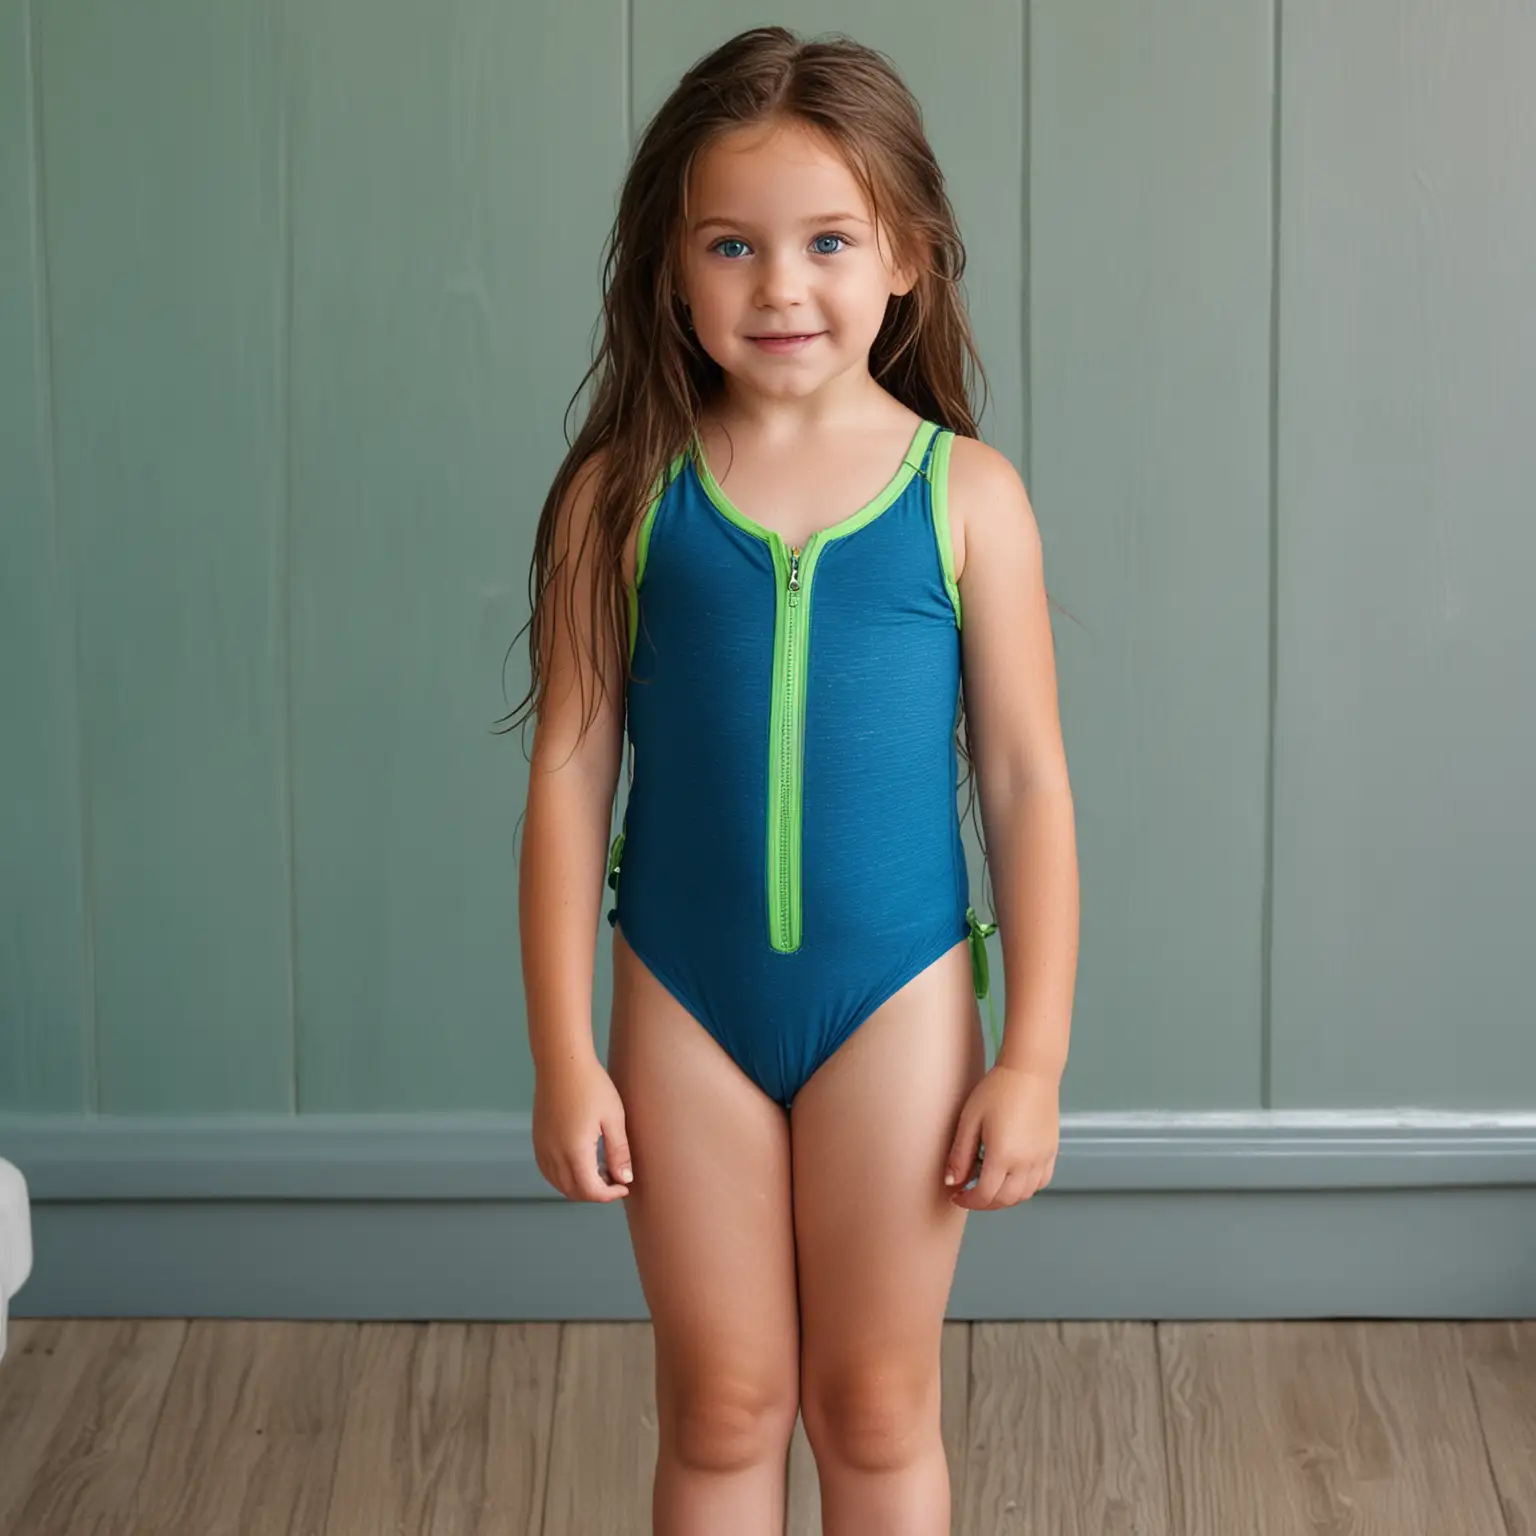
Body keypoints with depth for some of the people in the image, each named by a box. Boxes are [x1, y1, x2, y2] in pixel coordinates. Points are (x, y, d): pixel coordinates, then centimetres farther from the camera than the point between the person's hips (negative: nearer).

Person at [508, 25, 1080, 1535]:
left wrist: (1032, 1059, -4)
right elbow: (570, 770, -2)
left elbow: (1027, 784, -3)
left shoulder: (966, 498, -6)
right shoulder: (621, 494, -5)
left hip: (896, 1005, -1)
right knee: (719, 1410, 13)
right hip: (685, 1006, 1)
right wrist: (564, 1054, -3)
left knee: (876, 1411, 13)